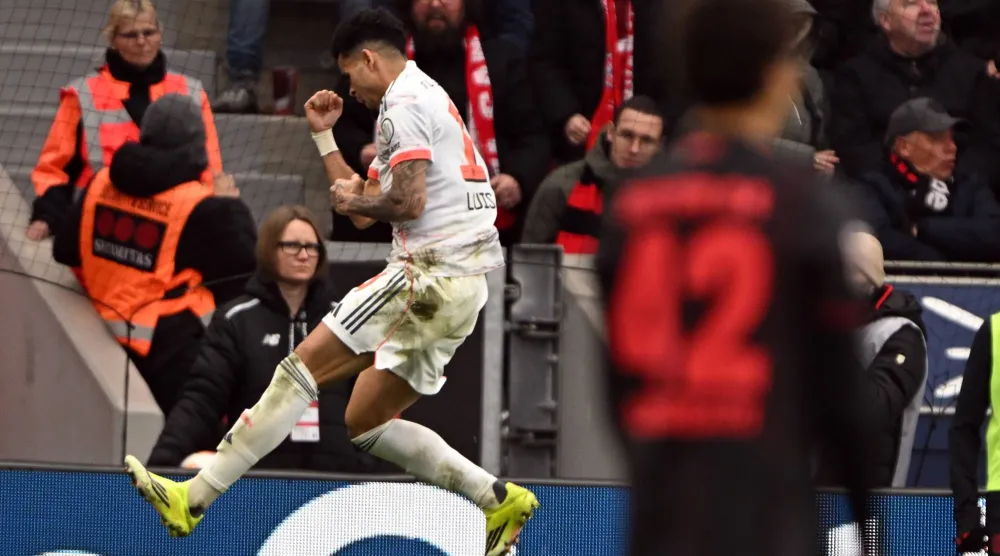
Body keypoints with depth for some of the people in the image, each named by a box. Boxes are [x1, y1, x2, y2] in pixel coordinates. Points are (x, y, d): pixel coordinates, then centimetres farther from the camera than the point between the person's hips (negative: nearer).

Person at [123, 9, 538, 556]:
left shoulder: (405, 103, -6)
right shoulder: (426, 99, 26)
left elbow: (406, 203, -19)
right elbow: (364, 209, 29)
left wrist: (352, 201, 0)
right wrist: (325, 135, 27)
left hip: (428, 277, -10)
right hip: (462, 287, 10)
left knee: (305, 365, -10)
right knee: (364, 421, 12)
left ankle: (193, 497, -12)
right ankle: (500, 499, 6)